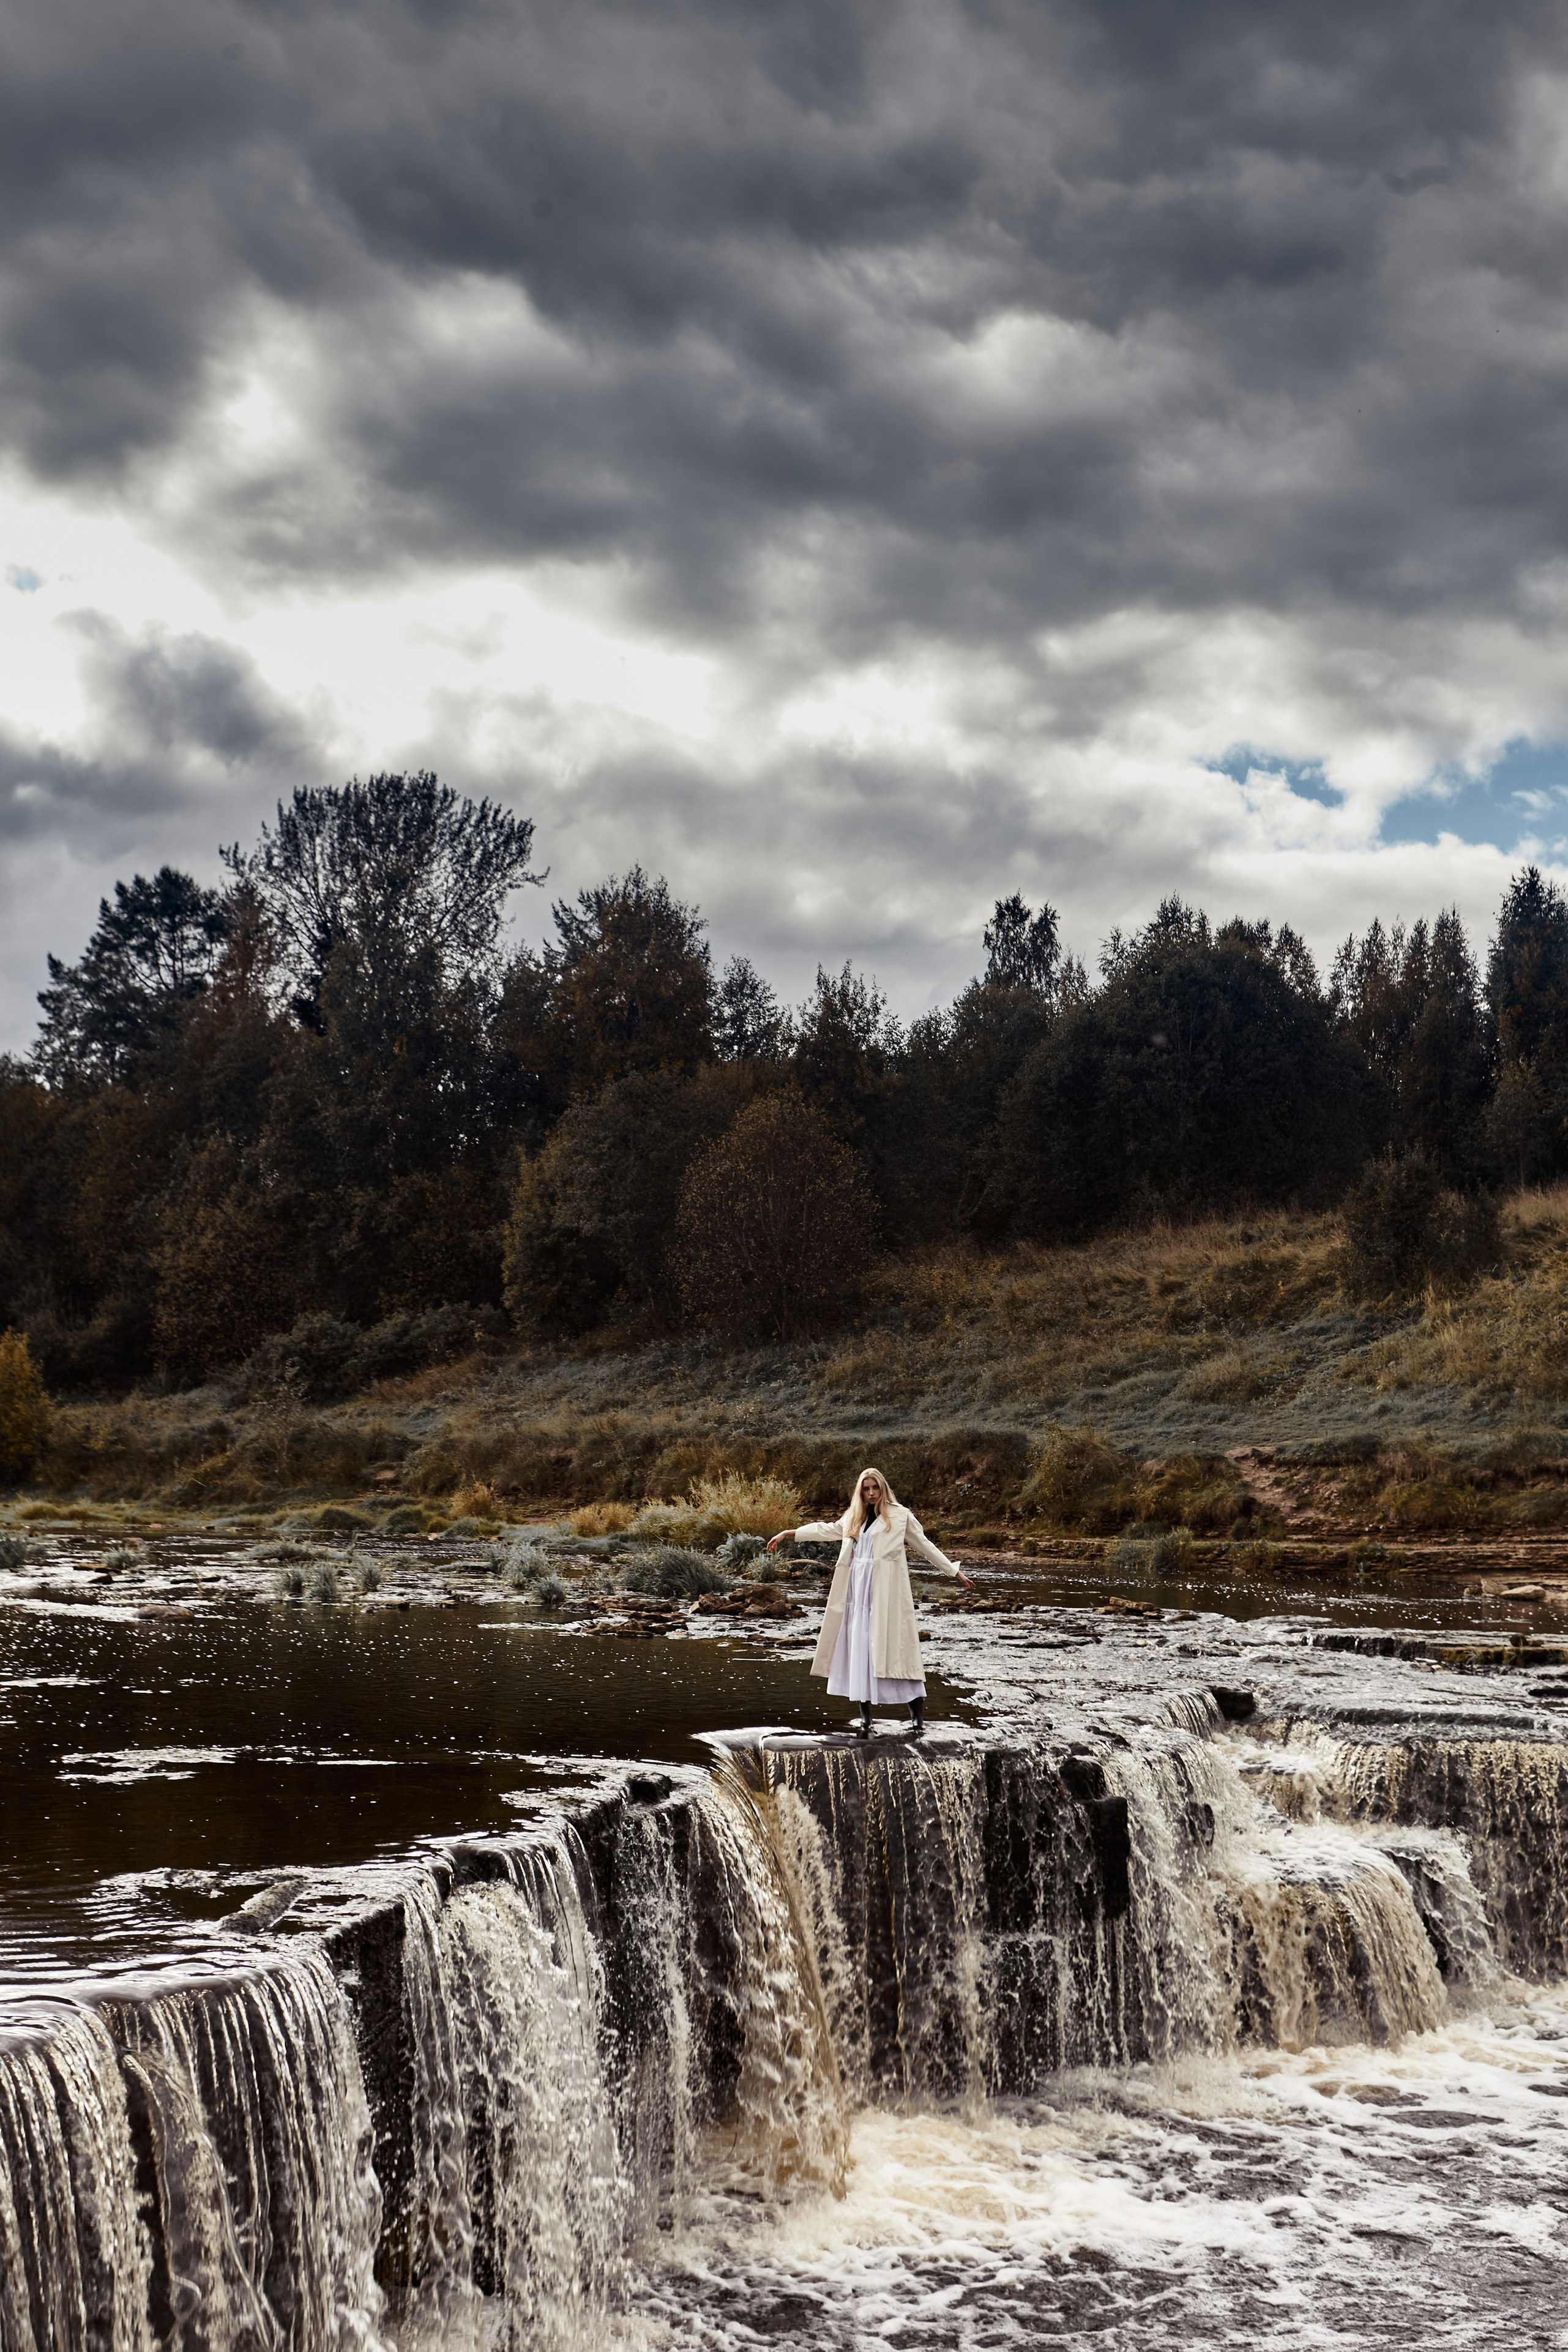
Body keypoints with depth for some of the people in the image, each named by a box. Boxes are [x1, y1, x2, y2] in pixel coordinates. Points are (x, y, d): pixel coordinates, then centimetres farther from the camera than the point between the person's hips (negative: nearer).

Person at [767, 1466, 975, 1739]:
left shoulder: (900, 1515, 5)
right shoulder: (854, 1519, 19)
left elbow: (924, 1545, 10)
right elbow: (825, 1529, 29)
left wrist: (954, 1571, 10)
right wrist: (788, 1533, 30)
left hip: (886, 1592, -5)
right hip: (858, 1591, 5)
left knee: (894, 1649, -10)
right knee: (859, 1651, 1)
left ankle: (918, 1715, -5)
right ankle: (865, 1718, 5)